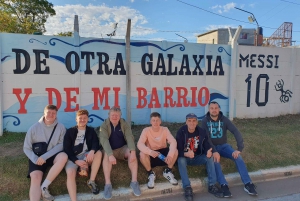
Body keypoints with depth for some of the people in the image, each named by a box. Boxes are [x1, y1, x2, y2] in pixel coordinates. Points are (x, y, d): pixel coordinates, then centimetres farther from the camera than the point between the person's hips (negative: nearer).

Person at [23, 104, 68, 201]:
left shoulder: (60, 127, -3)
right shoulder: (34, 128, -1)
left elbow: (61, 145, -9)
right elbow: (26, 148, 2)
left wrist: (45, 156, -20)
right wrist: (35, 159, -16)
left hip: (52, 156, 0)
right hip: (37, 157, 0)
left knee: (63, 156, -32)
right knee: (35, 178, -25)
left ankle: (44, 186, -21)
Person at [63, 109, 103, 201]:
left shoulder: (91, 131, 11)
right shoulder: (70, 131, 4)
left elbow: (96, 143, -4)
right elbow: (66, 148, -3)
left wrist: (92, 151, -29)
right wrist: (76, 161, -18)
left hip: (86, 155, 2)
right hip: (73, 157, -2)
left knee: (98, 153, -26)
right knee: (70, 173, -30)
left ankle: (91, 181, -16)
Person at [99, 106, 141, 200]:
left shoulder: (124, 124, -6)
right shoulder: (104, 125, -12)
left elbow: (129, 137, -18)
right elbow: (104, 140, -26)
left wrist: (133, 151, -36)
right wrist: (110, 155, -42)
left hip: (123, 148, 2)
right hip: (110, 150, -1)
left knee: (131, 153, -29)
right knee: (106, 155, -34)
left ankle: (134, 181, -26)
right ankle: (108, 184, -34)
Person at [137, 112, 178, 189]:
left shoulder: (165, 129, -8)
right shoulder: (146, 130, -13)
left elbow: (173, 142, -22)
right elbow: (139, 144, -27)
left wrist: (170, 154, -42)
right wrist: (150, 151, -46)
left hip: (163, 152, 2)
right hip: (151, 155, -1)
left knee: (175, 151, -26)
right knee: (142, 154, -33)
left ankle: (168, 172, 0)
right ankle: (151, 174, -6)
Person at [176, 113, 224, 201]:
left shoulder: (201, 132, -8)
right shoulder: (181, 132, -18)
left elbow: (207, 146, -8)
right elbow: (178, 151, -21)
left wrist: (208, 151, -33)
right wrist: (186, 154, -43)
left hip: (197, 157, 3)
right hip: (185, 157, -3)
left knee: (210, 157, -20)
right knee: (180, 160, -34)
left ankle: (212, 185, -16)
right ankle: (187, 188, -33)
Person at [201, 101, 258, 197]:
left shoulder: (224, 119, -6)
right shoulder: (205, 121, -11)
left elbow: (236, 132, -15)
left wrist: (239, 148, -28)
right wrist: (214, 151, -32)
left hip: (223, 146, 2)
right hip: (211, 147, -2)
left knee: (237, 156, -22)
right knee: (215, 160, -34)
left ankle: (248, 184, -20)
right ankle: (224, 185, -37)